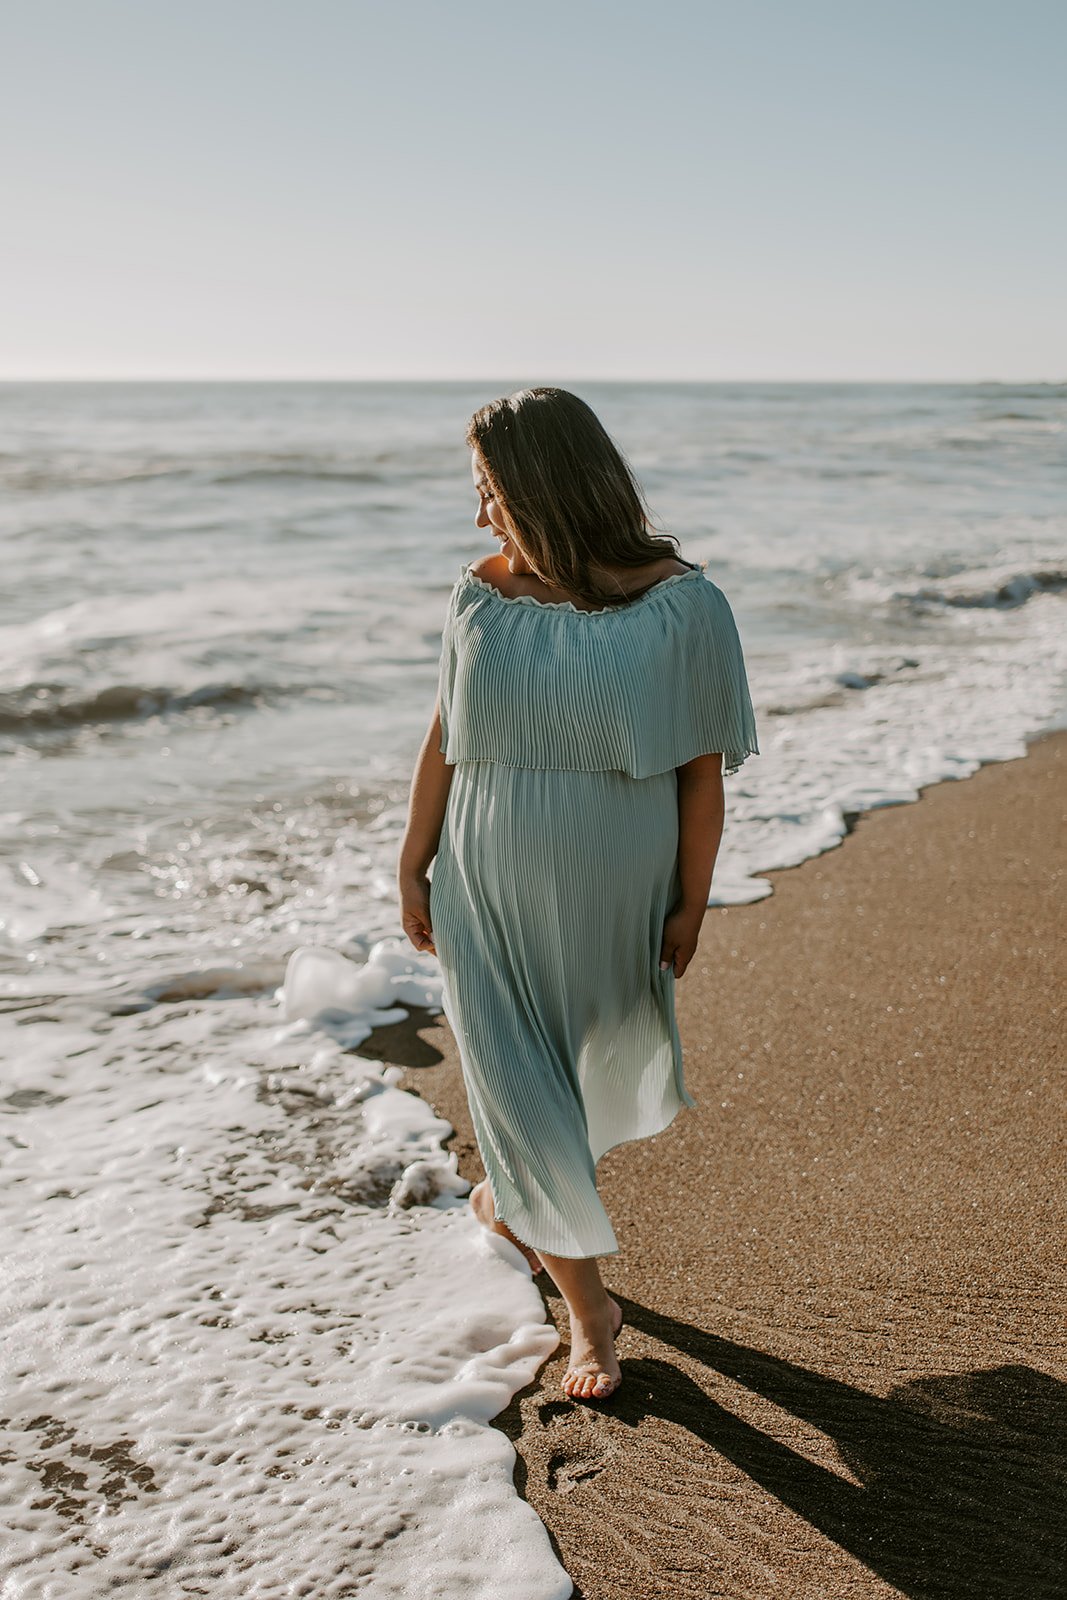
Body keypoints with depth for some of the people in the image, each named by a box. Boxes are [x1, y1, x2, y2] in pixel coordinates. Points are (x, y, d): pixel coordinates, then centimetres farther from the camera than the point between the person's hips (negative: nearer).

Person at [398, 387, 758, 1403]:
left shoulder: (678, 604, -14)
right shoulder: (481, 596, -6)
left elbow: (703, 767, -9)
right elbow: (446, 740, 2)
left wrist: (691, 902, -6)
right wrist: (413, 867, 6)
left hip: (610, 901, -1)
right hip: (490, 895, 1)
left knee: (594, 1071, 19)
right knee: (519, 1087, 3)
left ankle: (508, 1197, 51)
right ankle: (588, 1304, 23)